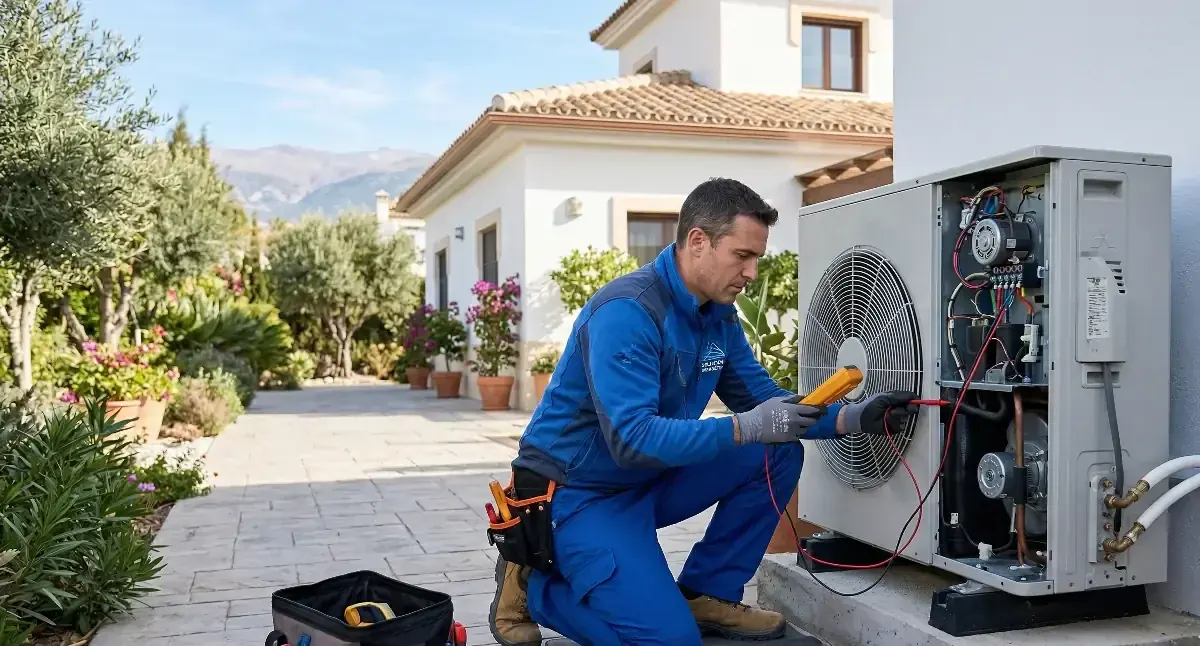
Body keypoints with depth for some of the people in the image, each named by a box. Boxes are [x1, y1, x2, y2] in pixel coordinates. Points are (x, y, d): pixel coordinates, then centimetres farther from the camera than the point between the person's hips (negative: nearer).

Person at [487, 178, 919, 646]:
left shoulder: (719, 314, 0)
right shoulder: (627, 312, -27)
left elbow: (763, 400, 4)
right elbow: (632, 439, -34)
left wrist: (853, 418, -11)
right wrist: (746, 428, -37)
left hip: (649, 479, 8)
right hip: (578, 493, -8)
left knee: (779, 453, -4)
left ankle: (706, 594, 7)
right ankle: (531, 581, 4)